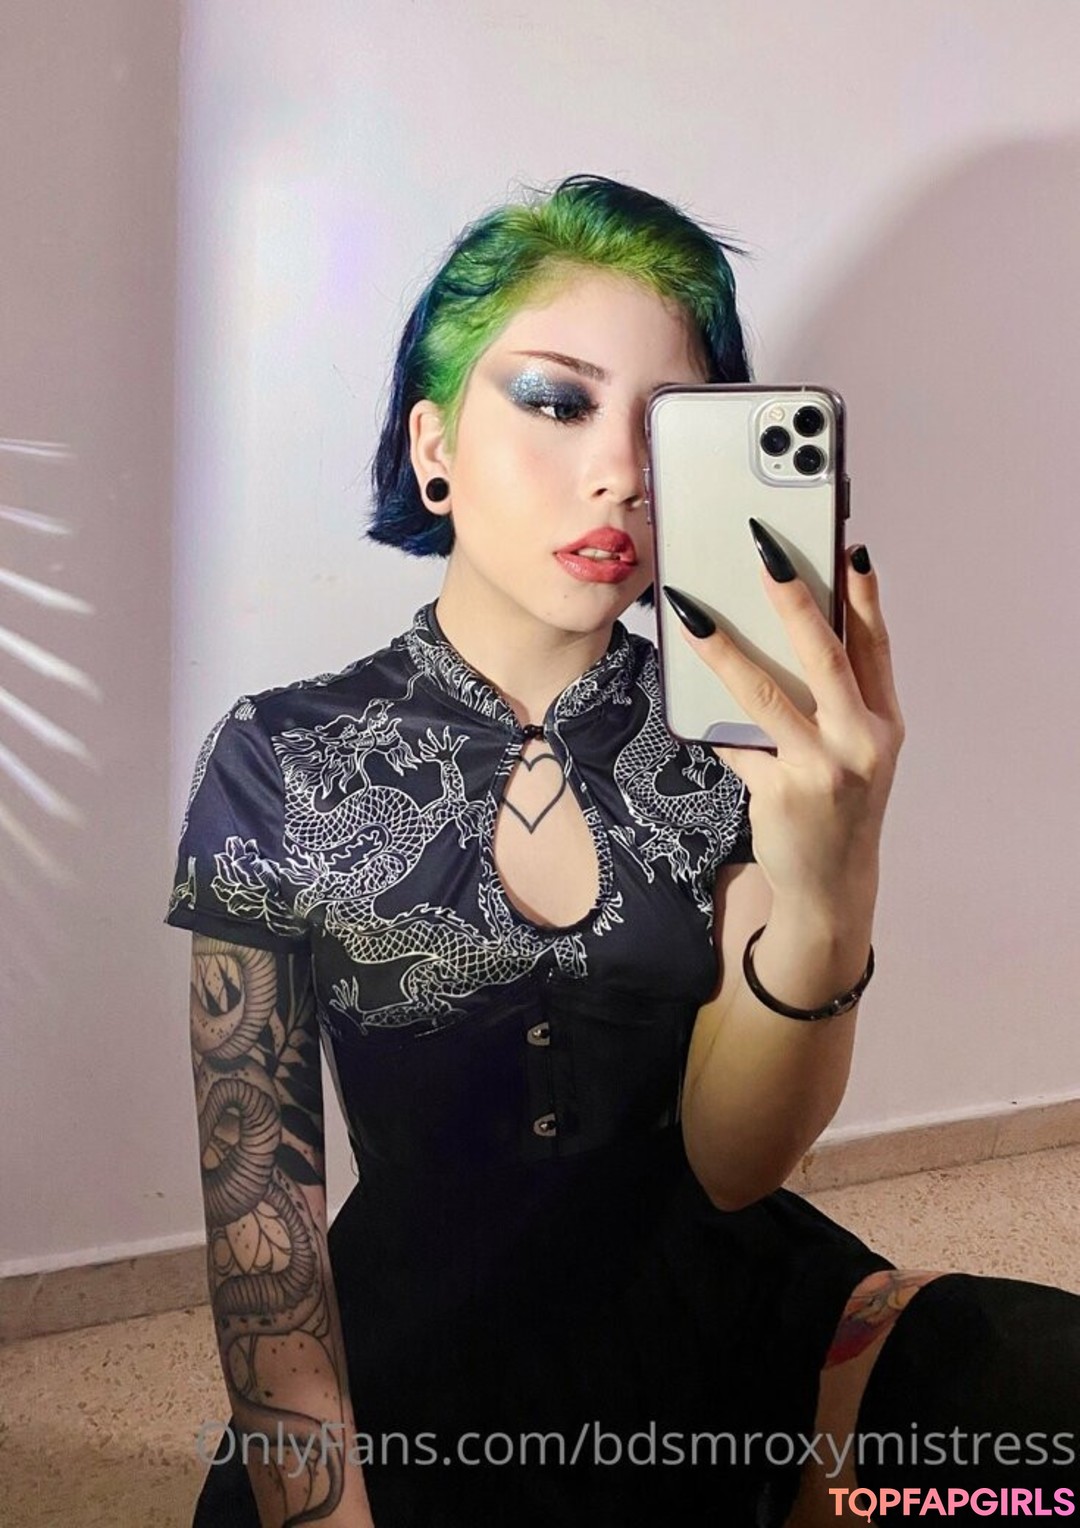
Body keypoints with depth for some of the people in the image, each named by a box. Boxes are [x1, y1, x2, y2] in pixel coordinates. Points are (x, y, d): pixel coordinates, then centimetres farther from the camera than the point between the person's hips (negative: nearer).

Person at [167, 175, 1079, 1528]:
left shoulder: (735, 734, -4)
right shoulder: (281, 768, -8)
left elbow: (731, 1162, -14)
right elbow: (258, 1215, -7)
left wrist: (825, 902, -32)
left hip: (720, 1308, 1)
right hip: (419, 1371, 0)